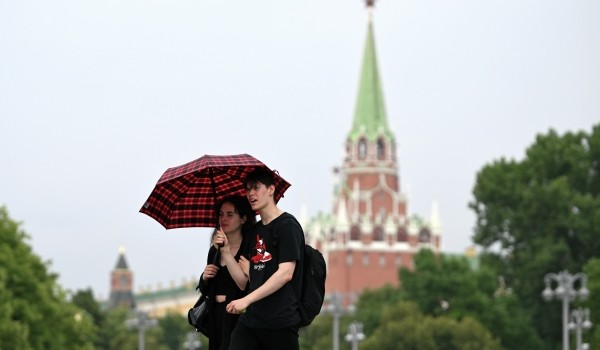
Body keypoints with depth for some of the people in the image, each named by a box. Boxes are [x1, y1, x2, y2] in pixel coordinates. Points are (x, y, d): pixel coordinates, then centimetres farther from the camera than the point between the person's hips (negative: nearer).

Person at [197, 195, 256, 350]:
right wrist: (204, 278, -1)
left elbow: (244, 284, -23)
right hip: (216, 317, 7)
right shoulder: (214, 250, 12)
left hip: (238, 316, -7)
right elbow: (205, 290, 21)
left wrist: (227, 251, -23)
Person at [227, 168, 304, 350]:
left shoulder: (287, 225, -6)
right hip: (250, 318, 7)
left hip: (280, 321, -7)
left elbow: (285, 273, -15)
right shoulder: (255, 231, 18)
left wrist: (247, 300, -18)